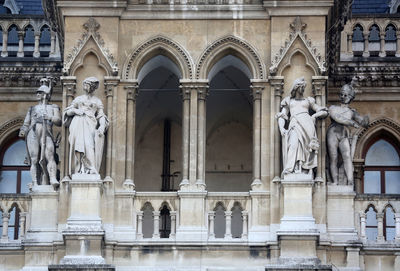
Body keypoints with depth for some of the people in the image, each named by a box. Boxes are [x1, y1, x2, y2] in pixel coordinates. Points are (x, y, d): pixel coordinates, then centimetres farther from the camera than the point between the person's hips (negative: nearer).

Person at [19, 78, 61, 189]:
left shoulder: (53, 108, 20)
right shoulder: (32, 108, 26)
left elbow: (59, 121, 7)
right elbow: (26, 124, 21)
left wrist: (49, 117, -11)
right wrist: (23, 131, 0)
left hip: (47, 135, -2)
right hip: (33, 135, 2)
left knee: (50, 157, -22)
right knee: (34, 160, -8)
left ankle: (53, 179, -36)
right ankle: (35, 183, -12)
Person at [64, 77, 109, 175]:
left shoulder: (98, 101, 22)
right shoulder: (78, 99, 24)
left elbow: (101, 116, 12)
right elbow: (67, 112, 20)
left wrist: (102, 126, -7)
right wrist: (75, 111, -1)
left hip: (90, 124, -2)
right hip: (78, 123, 2)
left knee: (89, 144, -24)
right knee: (79, 144, -18)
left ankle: (91, 169, -34)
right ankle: (80, 169, -25)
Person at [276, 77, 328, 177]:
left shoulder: (308, 100, 26)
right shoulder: (288, 101, 26)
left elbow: (324, 112, 25)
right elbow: (282, 116, 16)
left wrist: (314, 115, 7)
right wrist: (281, 128, -2)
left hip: (306, 124, 1)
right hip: (294, 124, -1)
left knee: (305, 146, -19)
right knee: (294, 144, -28)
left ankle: (304, 171, -29)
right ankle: (291, 169, -41)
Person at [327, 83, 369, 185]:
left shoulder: (352, 112, 21)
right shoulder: (333, 108, 16)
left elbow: (363, 122, 9)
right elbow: (337, 118, -3)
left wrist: (365, 121, -17)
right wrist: (352, 123, -11)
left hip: (345, 136, 0)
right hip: (333, 133, 0)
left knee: (347, 156, -22)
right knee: (333, 159, -11)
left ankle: (350, 182, -39)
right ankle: (335, 182, -17)